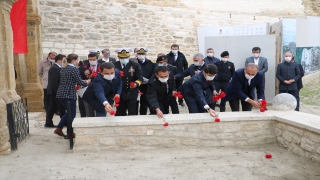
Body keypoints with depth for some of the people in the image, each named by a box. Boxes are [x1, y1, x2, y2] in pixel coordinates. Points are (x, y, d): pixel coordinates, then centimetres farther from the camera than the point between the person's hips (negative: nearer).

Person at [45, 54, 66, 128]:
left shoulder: (56, 68, 14)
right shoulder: (55, 68, -17)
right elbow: (54, 82, -23)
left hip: (53, 91, 10)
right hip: (55, 91, -10)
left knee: (52, 107, 11)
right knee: (61, 107, -2)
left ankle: (48, 123, 16)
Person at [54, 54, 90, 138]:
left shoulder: (63, 69, 14)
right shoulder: (74, 69, -11)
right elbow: (80, 82, -14)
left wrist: (81, 82, 21)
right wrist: (87, 82, 7)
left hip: (61, 93, 9)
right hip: (69, 94, -9)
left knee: (69, 112, 21)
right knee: (72, 113, 4)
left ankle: (59, 129, 20)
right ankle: (69, 132, 12)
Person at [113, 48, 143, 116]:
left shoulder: (135, 65, 0)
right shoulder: (114, 65, 3)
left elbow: (140, 78, -6)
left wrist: (136, 84, -25)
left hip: (131, 94, -2)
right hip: (119, 94, 2)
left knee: (132, 113, 0)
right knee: (120, 113, 11)